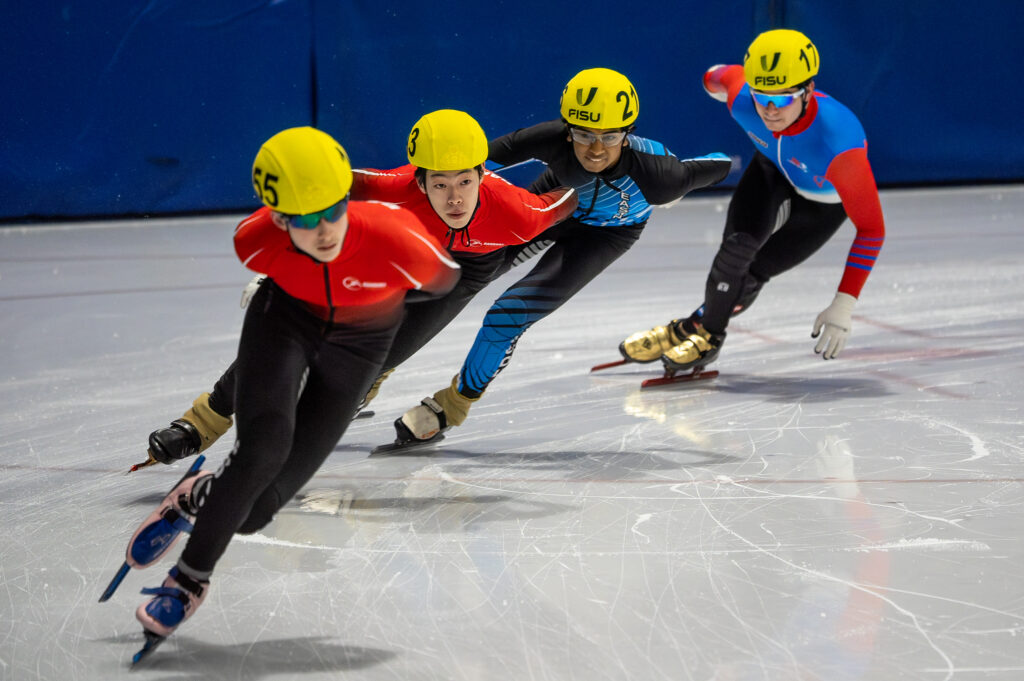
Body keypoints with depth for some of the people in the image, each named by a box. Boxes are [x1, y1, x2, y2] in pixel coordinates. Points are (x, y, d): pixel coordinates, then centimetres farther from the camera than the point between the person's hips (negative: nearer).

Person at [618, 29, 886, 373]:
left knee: (755, 272, -12)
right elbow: (726, 75, -6)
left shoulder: (840, 144, -45)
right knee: (738, 247, -19)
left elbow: (871, 228, -37)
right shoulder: (743, 97, -33)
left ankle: (702, 330, 13)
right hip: (773, 170, 3)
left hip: (825, 204, -3)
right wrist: (714, 77, 20)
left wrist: (843, 306, -40)